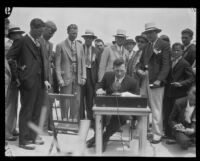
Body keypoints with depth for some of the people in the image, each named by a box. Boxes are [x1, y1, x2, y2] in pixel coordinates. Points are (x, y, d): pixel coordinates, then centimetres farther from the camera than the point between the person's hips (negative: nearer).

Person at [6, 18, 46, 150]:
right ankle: (23, 140, 9)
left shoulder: (38, 43, 14)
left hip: (38, 81, 8)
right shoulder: (23, 41, -8)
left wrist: (44, 79, 12)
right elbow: (9, 56, -10)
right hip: (28, 81, -8)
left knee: (36, 111, 14)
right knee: (26, 111, -1)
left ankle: (33, 136, 26)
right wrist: (20, 68, -7)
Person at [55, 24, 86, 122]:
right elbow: (57, 64, -3)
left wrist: (83, 77, 4)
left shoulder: (80, 46, 13)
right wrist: (60, 79, -10)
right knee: (65, 102, -2)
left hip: (77, 78, 4)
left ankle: (74, 120, 15)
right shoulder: (60, 46, -1)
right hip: (66, 78, -4)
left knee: (76, 102, 5)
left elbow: (83, 63, 14)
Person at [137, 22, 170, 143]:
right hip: (145, 81, 6)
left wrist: (159, 80, -19)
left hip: (156, 82, -6)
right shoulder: (147, 46, 16)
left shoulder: (164, 45, -4)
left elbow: (166, 64, -9)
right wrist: (141, 69, -1)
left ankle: (157, 134, 7)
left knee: (156, 109, -2)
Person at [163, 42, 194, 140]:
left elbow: (191, 78, -11)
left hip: (178, 94, -6)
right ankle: (168, 134, 23)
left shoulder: (185, 63, -8)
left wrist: (181, 83, -23)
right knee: (166, 115, 10)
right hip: (168, 93, 6)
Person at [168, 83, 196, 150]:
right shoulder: (179, 102, -8)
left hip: (192, 129, 2)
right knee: (184, 142, -33)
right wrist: (176, 126, -22)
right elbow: (171, 119, 0)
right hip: (181, 129, -2)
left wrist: (193, 129, -21)